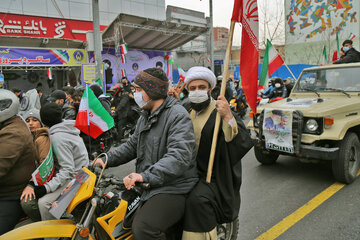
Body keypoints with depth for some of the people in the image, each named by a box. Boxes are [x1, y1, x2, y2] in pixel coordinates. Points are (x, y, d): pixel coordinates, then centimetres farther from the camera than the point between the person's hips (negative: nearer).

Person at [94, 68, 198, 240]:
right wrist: (107, 159, 10)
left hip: (173, 188, -9)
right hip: (148, 187, 9)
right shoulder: (145, 117, 17)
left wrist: (147, 176, -37)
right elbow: (132, 145, 23)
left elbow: (179, 156, -28)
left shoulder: (178, 115, -16)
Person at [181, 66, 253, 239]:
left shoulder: (222, 113, -10)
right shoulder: (188, 112, 12)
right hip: (190, 173, 7)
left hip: (215, 178, -6)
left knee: (197, 199, -31)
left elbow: (245, 144, -20)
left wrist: (228, 118, -35)